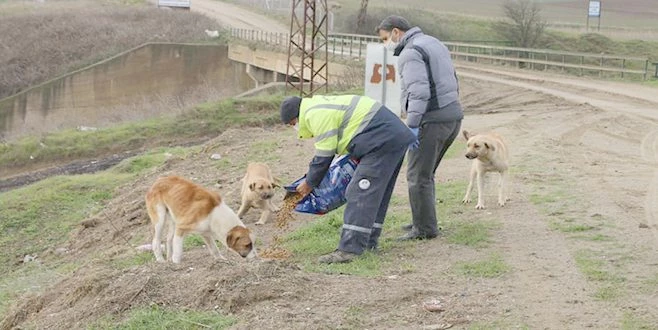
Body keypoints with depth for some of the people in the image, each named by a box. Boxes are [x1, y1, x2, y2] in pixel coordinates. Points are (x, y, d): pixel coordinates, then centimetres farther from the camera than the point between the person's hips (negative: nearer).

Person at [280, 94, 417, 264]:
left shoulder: (317, 114, -11)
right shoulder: (321, 106, 21)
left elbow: (324, 156, -9)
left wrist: (309, 183, 3)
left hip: (382, 140, -11)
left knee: (359, 194, -13)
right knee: (376, 194, 17)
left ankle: (348, 250, -18)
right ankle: (369, 243, 24)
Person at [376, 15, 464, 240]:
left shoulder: (410, 52, -12)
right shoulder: (435, 44, 19)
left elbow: (418, 91, -23)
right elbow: (452, 84, 21)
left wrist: (412, 125, -22)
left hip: (430, 121, -10)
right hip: (452, 116, 10)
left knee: (418, 176, -1)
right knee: (425, 173, 19)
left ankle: (425, 228, 4)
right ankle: (423, 221, 25)